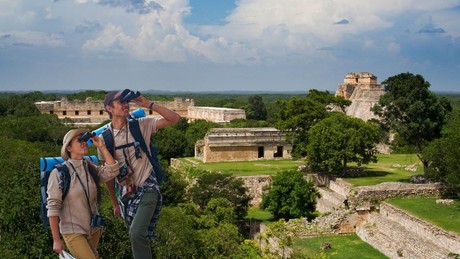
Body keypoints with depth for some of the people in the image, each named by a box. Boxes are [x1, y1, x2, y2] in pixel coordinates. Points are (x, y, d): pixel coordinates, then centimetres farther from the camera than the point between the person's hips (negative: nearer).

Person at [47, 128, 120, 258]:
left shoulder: (90, 168, 4)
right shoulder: (59, 172, -12)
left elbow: (112, 172, -11)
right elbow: (53, 207, -13)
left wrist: (101, 147, -8)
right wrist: (56, 240, -16)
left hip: (94, 229, 6)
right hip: (73, 232, -6)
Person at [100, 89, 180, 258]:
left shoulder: (141, 125, -7)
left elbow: (175, 119, -13)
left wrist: (148, 104, -21)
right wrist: (115, 203, 12)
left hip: (147, 188, -4)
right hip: (125, 194, 4)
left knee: (137, 233, -22)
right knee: (136, 237, 14)